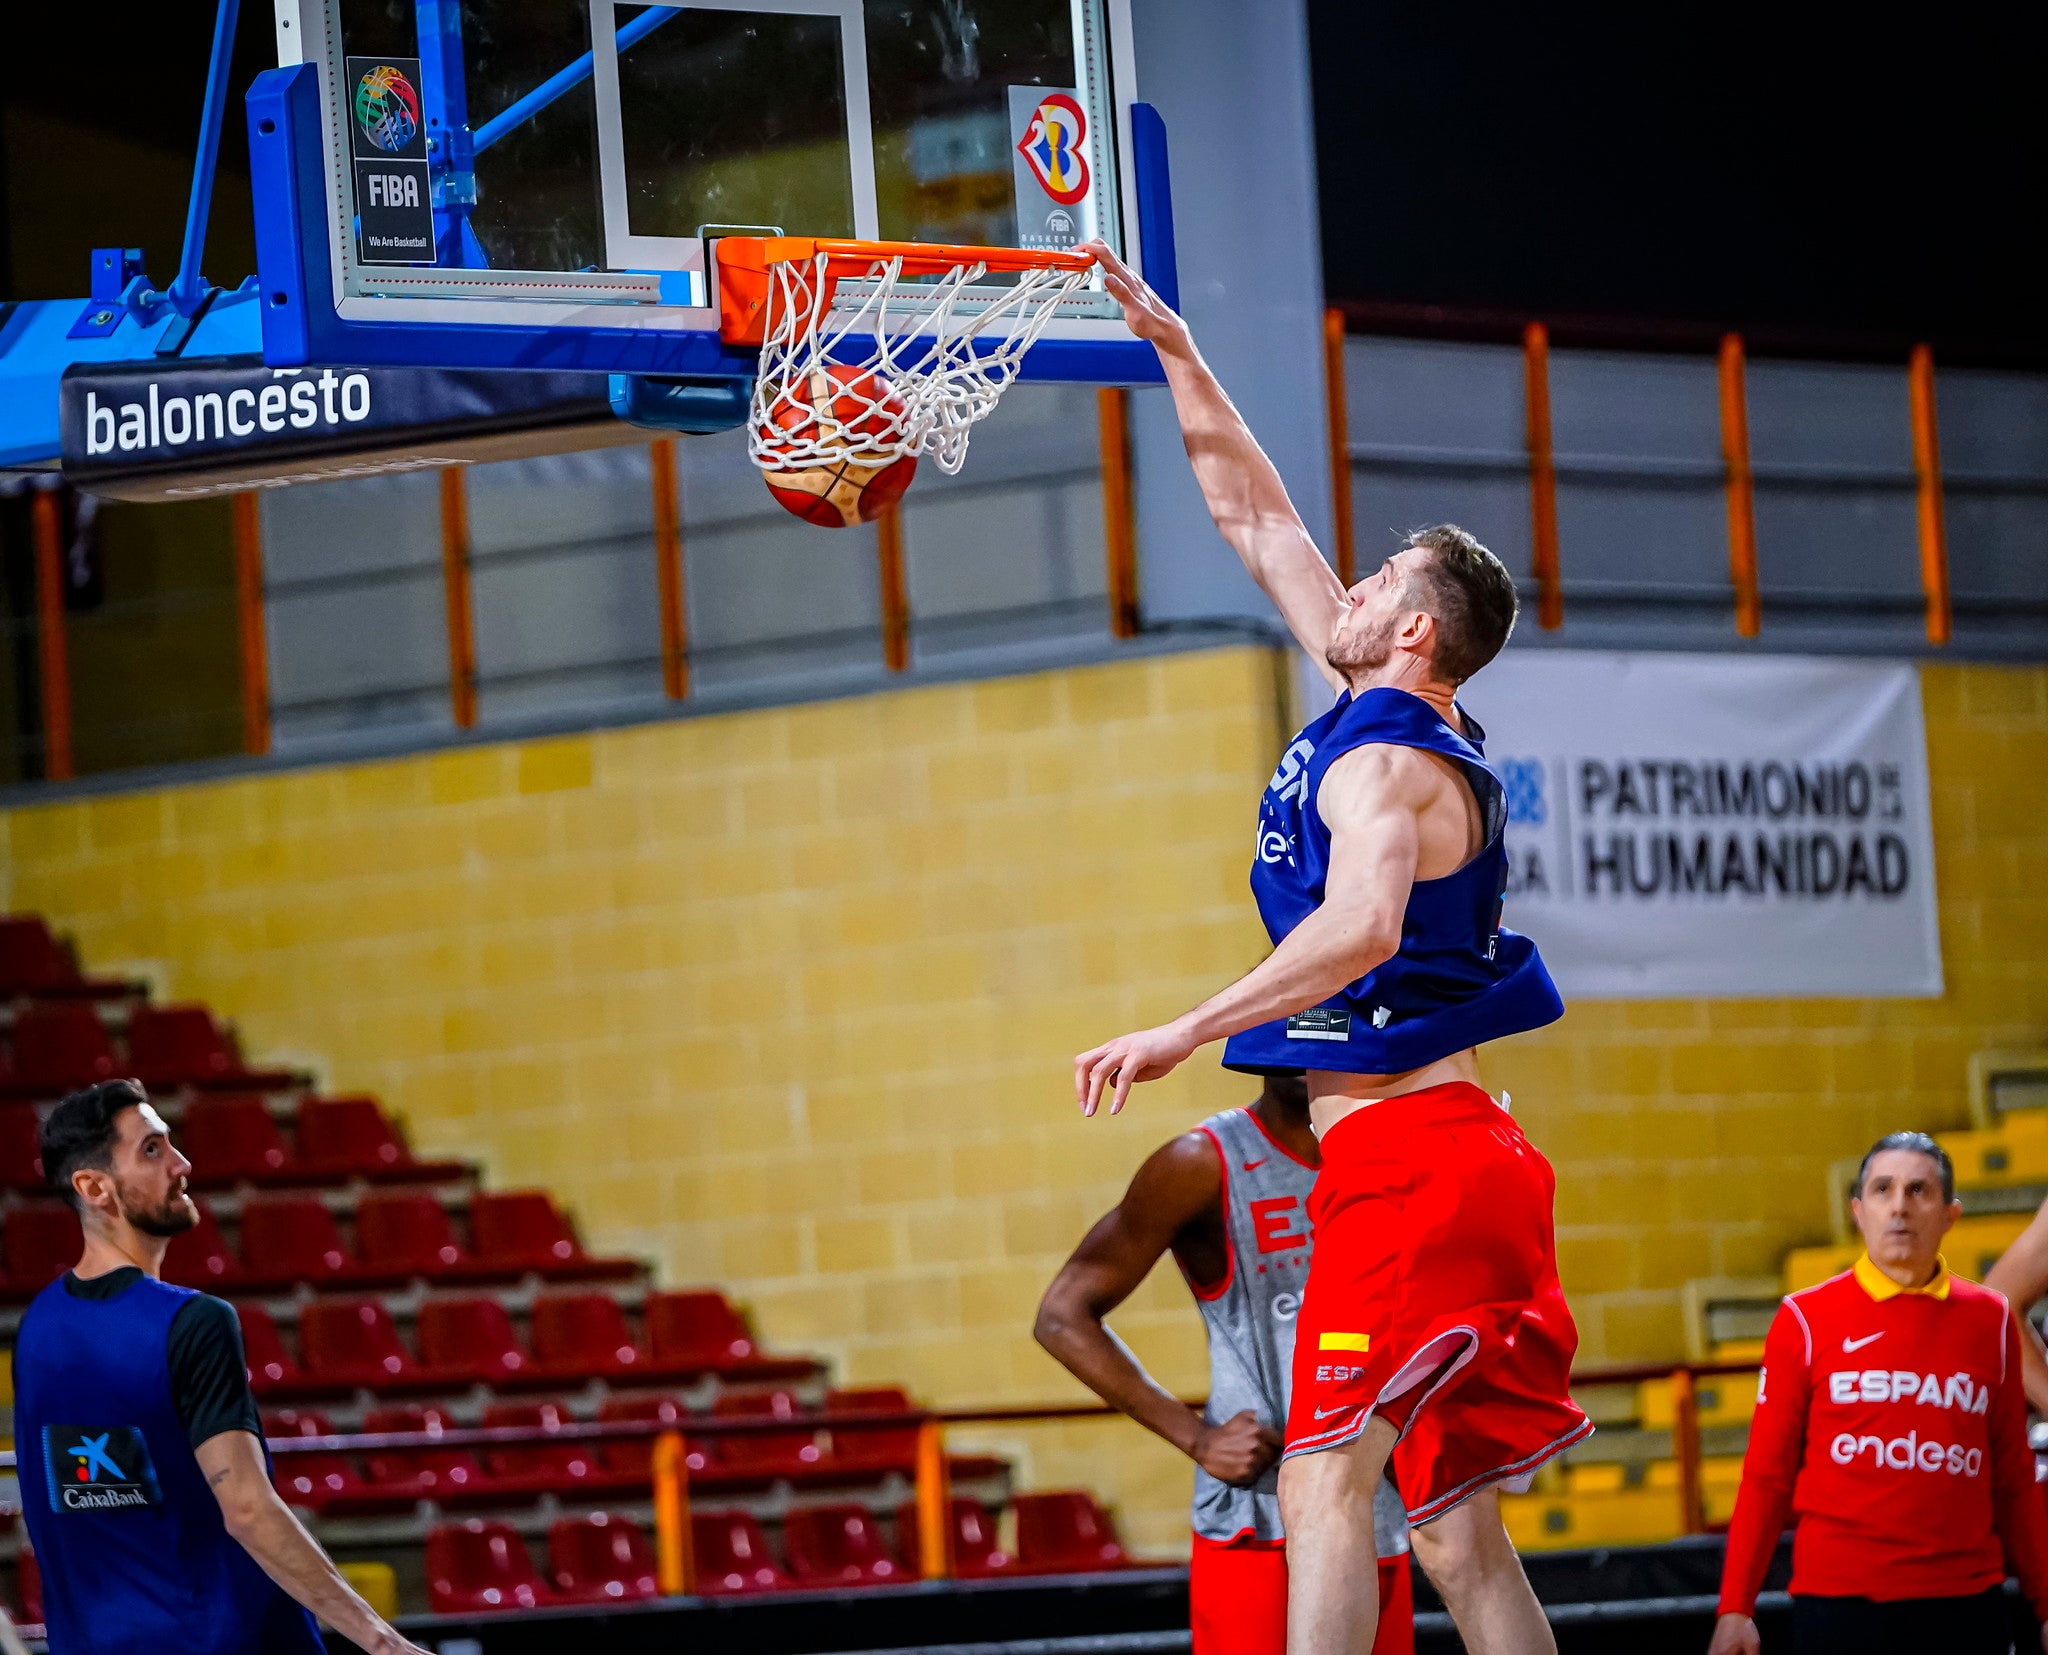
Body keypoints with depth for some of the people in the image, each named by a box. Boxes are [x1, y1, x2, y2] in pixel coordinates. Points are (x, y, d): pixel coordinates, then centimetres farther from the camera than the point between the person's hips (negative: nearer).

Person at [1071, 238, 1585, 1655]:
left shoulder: (1387, 761, -10)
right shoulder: (1389, 717, 16)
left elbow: (1361, 924, -31)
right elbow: (1256, 519, 24)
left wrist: (1184, 1034, -32)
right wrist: (1173, 349, 25)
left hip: (1407, 1158, -10)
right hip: (1465, 1162, 10)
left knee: (1327, 1484, -17)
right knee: (1457, 1531, 7)